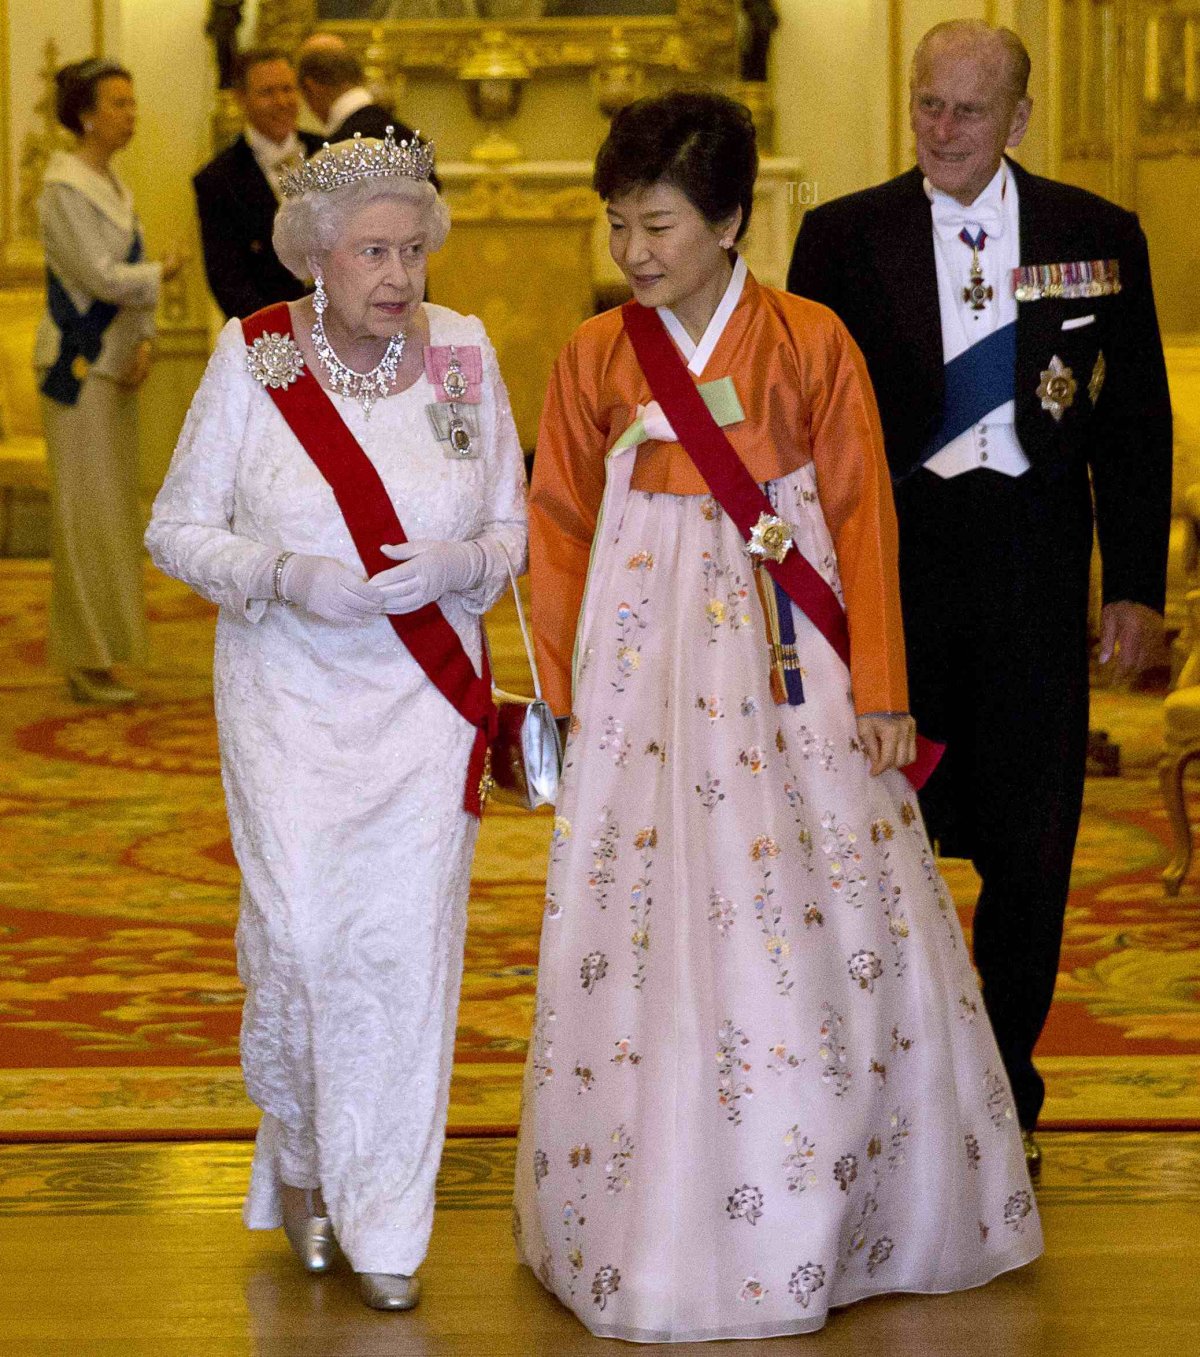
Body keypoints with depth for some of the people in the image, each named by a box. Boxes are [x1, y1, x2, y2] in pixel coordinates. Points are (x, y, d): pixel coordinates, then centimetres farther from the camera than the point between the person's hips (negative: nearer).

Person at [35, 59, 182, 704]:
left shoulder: (112, 185, 13)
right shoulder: (64, 190, -13)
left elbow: (132, 275, 11)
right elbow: (101, 277, -20)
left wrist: (145, 343, -5)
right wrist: (161, 274, -3)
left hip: (113, 366, 9)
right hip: (79, 365, -9)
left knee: (110, 515, 10)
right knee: (84, 512, -6)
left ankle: (95, 659, 16)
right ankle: (84, 662, -1)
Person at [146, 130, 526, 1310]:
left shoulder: (464, 353, -2)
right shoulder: (252, 358, -7)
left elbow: (513, 528, 6)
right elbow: (178, 529, -2)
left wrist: (463, 564, -17)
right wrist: (288, 577, -19)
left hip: (428, 694, 1)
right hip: (289, 695, -1)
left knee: (407, 939, -2)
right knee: (300, 933, -8)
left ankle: (385, 1226, 12)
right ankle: (298, 1149, 25)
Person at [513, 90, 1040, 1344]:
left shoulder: (812, 344, -2)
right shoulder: (595, 357, 2)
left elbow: (864, 520, 0)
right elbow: (558, 530, 9)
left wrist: (879, 690, -2)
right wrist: (565, 692, 5)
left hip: (791, 670, -1)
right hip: (650, 667, 1)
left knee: (834, 936, 3)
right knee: (654, 937, 1)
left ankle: (815, 1222, 19)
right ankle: (657, 1231, 13)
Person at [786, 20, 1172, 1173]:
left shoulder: (1098, 238, 5)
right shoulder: (844, 237, 2)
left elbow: (1136, 422, 6)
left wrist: (1136, 585, 2)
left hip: (1036, 569, 1)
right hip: (890, 556, -1)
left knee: (1029, 849, 7)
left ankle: (1005, 1097, 21)